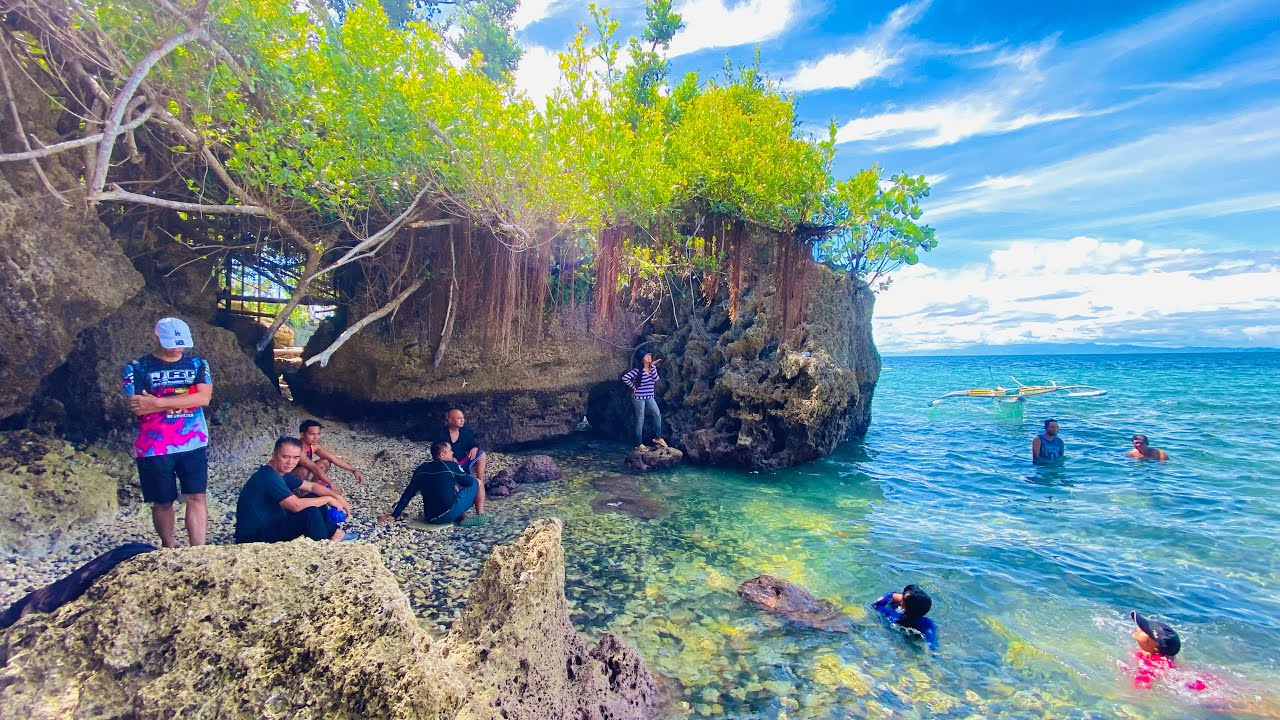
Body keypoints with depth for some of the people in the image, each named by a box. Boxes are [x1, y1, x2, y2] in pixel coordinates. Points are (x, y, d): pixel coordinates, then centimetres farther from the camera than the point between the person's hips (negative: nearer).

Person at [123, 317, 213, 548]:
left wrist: (159, 402, -15)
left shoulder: (198, 364, 4)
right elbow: (138, 407, -13)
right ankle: (169, 549, 31)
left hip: (193, 444, 1)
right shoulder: (137, 368, -1)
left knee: (196, 498, -3)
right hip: (154, 447, -1)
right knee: (163, 502, 12)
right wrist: (185, 399, -12)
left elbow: (204, 398, -11)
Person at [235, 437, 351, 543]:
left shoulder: (281, 473, 6)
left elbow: (312, 486, 12)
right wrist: (328, 499, -19)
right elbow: (296, 505, -33)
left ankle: (333, 532, 10)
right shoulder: (269, 476, -25)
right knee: (311, 512, -25)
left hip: (271, 524, 10)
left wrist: (337, 497, -4)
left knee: (315, 499, 8)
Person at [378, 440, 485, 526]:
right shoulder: (451, 466, -5)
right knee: (477, 483, 10)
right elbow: (470, 482, 4)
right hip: (450, 513, -6)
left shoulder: (421, 469, 9)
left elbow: (408, 493, 10)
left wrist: (394, 515, 15)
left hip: (431, 519, 6)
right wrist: (457, 467, 21)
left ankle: (461, 518, 15)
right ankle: (480, 516, 9)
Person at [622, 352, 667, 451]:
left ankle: (658, 438, 11)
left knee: (658, 414, -4)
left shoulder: (652, 368, 4)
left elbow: (656, 379, -12)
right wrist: (633, 387, -13)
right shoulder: (637, 370, -14)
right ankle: (639, 444, 10)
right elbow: (625, 378, -21)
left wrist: (653, 366, -16)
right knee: (640, 420, 1)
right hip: (639, 397, -6)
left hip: (649, 397, 6)